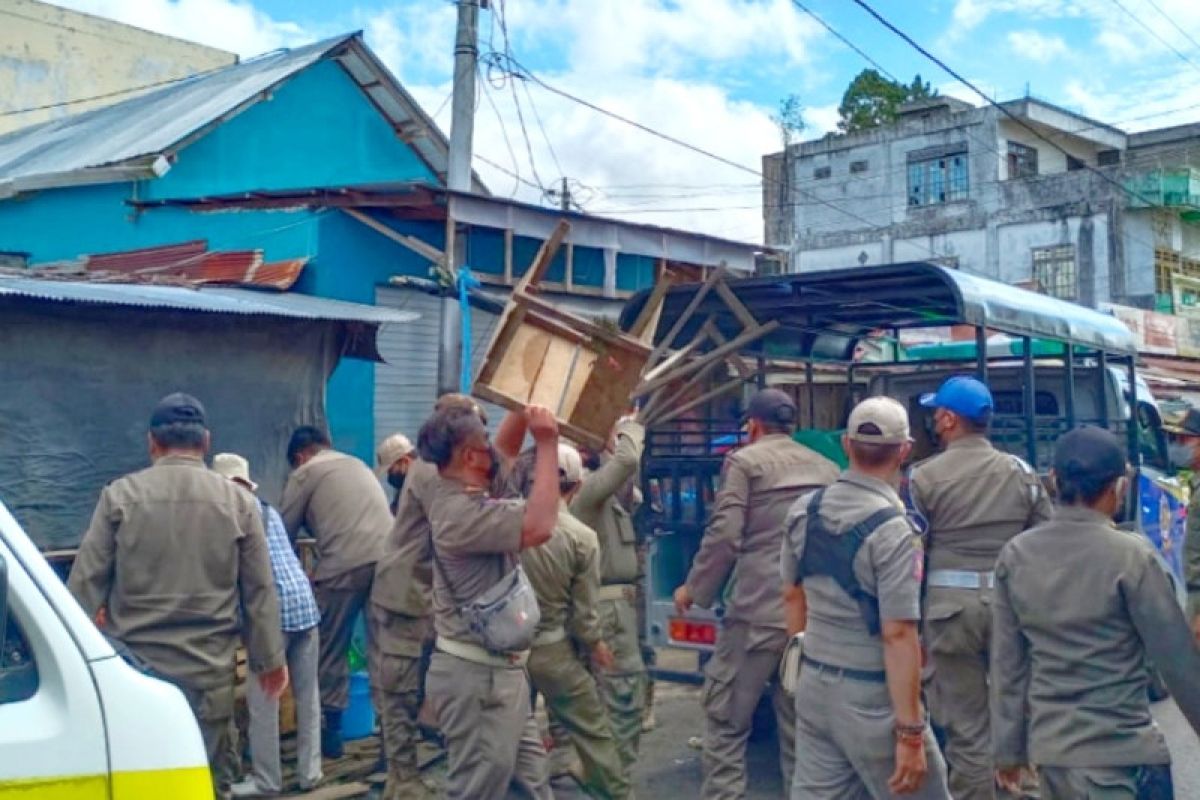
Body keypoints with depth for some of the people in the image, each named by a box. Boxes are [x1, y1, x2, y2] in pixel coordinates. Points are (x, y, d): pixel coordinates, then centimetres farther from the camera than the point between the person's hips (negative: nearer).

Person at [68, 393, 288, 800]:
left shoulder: (119, 495, -1)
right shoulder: (239, 501, 1)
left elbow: (86, 581, 0)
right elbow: (260, 591, 4)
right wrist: (269, 659, 13)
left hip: (133, 666, 0)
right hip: (209, 668, 0)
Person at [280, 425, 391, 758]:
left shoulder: (304, 473, 12)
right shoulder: (358, 465, 29)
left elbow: (284, 530, 14)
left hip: (345, 565, -5)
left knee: (330, 651, 7)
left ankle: (328, 732, 11)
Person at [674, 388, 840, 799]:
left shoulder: (744, 461, 0)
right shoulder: (827, 468, 15)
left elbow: (725, 535, -9)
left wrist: (694, 589, 2)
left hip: (758, 608, -5)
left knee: (726, 719, 4)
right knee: (802, 726, 13)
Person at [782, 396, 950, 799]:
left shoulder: (803, 510, 1)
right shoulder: (892, 529, -19)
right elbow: (898, 635, -21)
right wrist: (910, 733, -17)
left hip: (813, 686, 6)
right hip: (870, 698, -6)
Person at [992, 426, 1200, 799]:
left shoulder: (1016, 554, -2)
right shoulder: (1132, 555, -14)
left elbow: (1006, 665, 2)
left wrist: (1008, 749, 10)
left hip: (1047, 748, 5)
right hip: (1121, 753, -5)